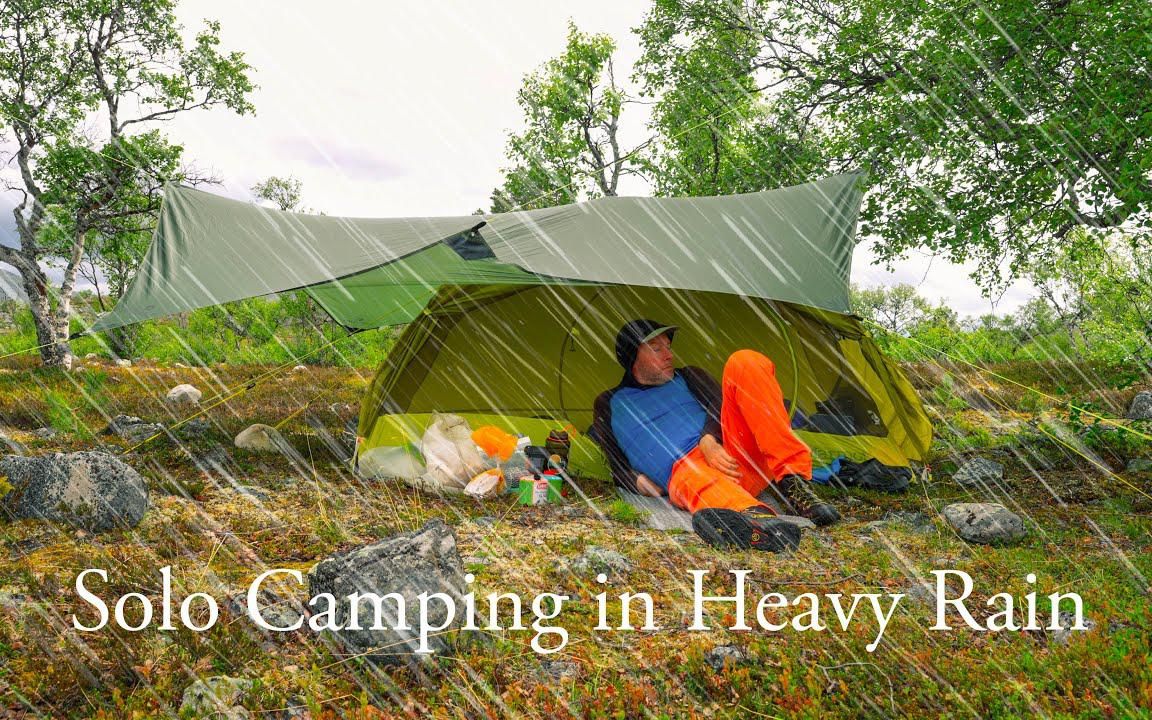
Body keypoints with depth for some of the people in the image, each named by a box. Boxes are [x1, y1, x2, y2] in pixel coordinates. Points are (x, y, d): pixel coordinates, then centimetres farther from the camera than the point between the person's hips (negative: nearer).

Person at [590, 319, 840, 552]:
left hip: (726, 452, 4)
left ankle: (791, 481, -32)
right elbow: (615, 463, 19)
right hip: (683, 469, -3)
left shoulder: (687, 377, 28)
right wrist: (637, 481, -5)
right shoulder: (609, 404, 22)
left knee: (745, 362, -18)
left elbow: (719, 404, 8)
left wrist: (709, 440, -15)